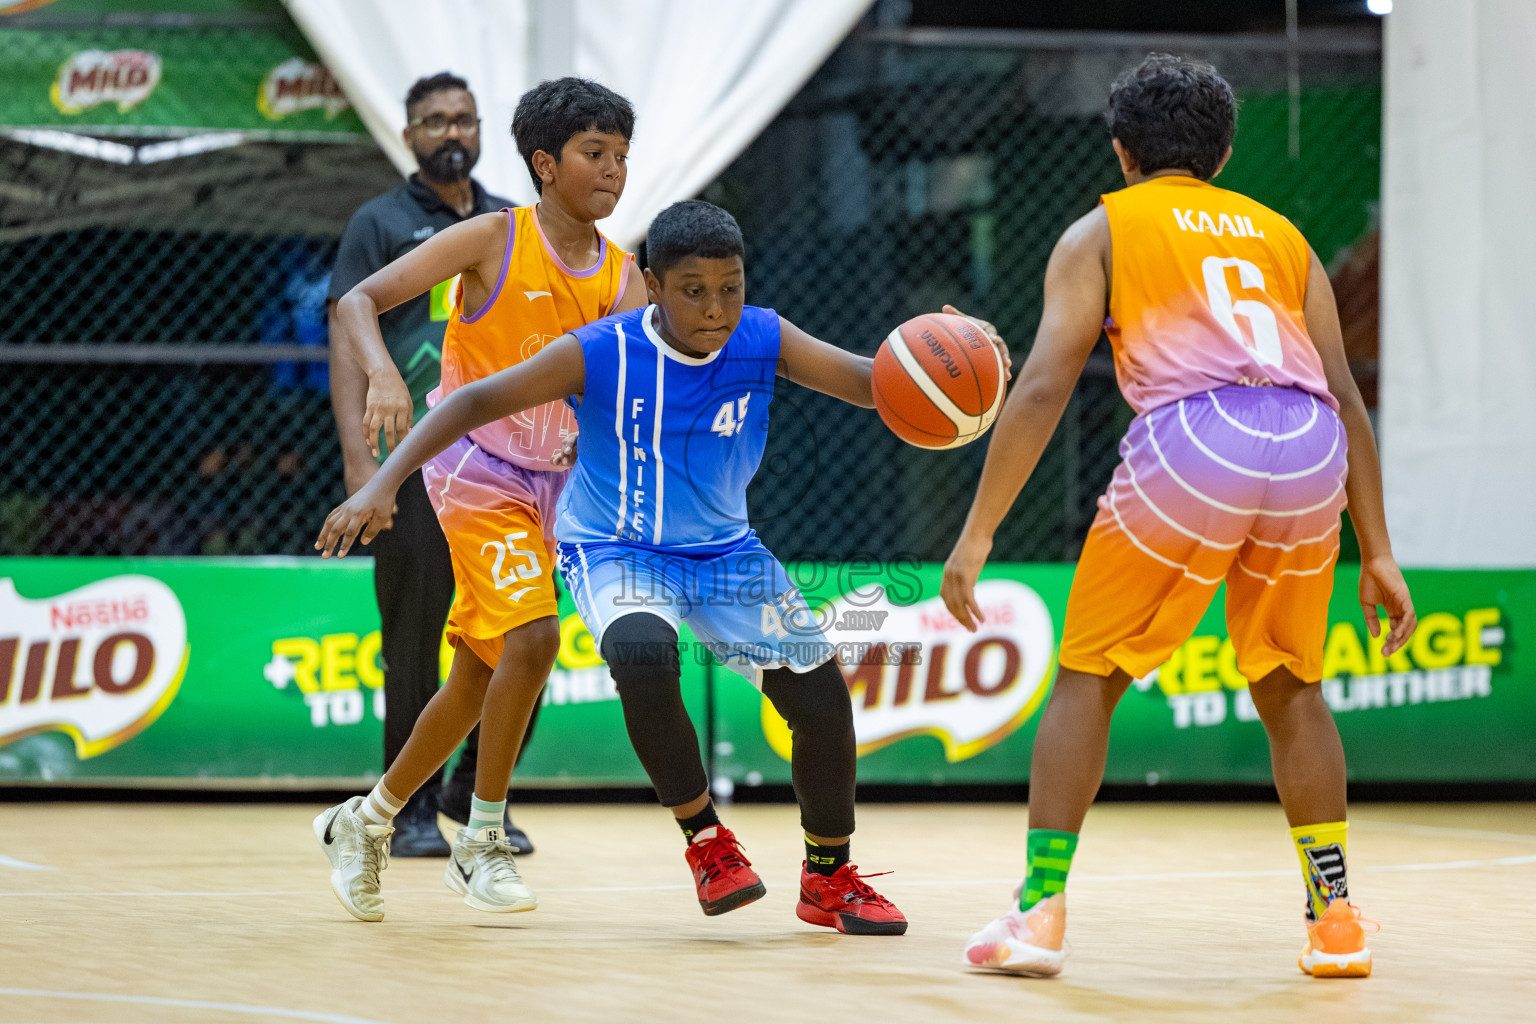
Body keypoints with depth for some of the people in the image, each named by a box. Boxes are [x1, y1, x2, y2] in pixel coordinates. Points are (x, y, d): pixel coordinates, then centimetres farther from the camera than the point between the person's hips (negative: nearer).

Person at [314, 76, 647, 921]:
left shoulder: (621, 277, 4)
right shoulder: (493, 240, -10)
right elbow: (358, 301, -13)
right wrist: (384, 376, -32)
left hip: (550, 478, 6)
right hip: (474, 464, -6)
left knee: (480, 677, 9)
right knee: (532, 637, -22)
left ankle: (363, 822, 26)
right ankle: (483, 842, -11)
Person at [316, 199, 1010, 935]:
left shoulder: (763, 340, -14)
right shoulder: (599, 355, -22)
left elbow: (870, 383, -16)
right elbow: (477, 402, -19)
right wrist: (382, 485, -29)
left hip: (722, 551, 4)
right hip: (615, 551, -4)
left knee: (823, 702, -5)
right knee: (642, 658, -36)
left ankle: (829, 879, 19)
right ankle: (706, 841, -13)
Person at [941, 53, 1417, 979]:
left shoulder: (1101, 233, 18)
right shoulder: (1281, 235, 29)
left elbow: (1044, 387, 6)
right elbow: (1345, 396, 23)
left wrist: (978, 534, 6)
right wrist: (1378, 553, 24)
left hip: (1193, 439, -3)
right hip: (1307, 449, 3)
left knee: (1089, 679, 11)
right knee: (1290, 688, 22)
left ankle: (1040, 913, 5)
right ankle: (1336, 919, 18)